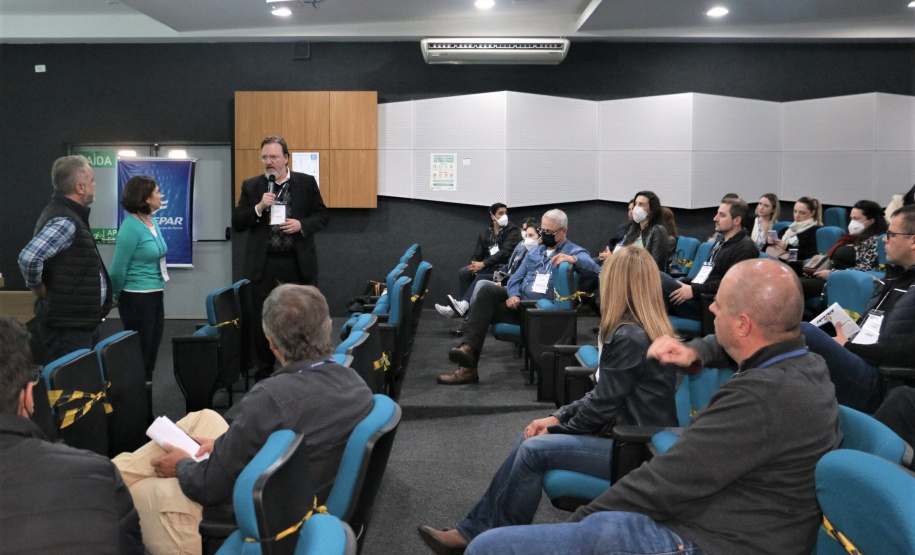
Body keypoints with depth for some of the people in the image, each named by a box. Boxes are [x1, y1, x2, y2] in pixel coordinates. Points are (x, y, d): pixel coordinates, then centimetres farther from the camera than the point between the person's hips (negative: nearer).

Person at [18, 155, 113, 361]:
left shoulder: (69, 214, 12)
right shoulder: (64, 221, -21)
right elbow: (28, 258, -35)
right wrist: (38, 288, -17)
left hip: (82, 323, 10)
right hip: (69, 328, -10)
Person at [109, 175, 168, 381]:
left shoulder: (153, 222, 8)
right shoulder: (131, 227, -17)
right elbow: (118, 269, -14)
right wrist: (117, 296, 0)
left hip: (156, 296, 8)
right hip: (137, 299, -8)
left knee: (152, 352, 14)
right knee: (138, 355, 2)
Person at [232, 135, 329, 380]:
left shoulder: (306, 183, 3)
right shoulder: (251, 186, 6)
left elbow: (321, 215, 6)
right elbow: (236, 223, 3)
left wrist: (302, 224, -13)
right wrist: (259, 208, -13)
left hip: (298, 264, -1)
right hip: (262, 265, 1)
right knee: (261, 321, 7)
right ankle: (264, 374, 20)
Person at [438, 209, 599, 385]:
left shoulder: (575, 252, 4)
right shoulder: (535, 252, 26)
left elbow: (594, 270, -16)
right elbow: (516, 278, 21)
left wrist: (574, 259, -35)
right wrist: (513, 295, -1)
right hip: (520, 301, 6)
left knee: (486, 309, -22)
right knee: (487, 293, -21)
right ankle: (469, 347, -31)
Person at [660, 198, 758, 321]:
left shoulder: (745, 248, -6)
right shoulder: (721, 242, 25)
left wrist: (695, 290, -21)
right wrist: (683, 283, 9)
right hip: (696, 296, 9)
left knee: (658, 278, -26)